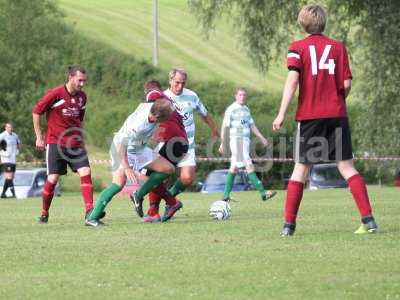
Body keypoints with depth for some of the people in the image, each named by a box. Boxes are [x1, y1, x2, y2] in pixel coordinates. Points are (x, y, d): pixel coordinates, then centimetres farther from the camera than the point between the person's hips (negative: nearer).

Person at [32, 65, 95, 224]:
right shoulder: (55, 94, -11)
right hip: (55, 142, -5)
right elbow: (36, 112, -3)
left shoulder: (82, 96, 8)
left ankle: (89, 211, -15)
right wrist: (39, 136, -3)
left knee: (86, 172, -12)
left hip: (75, 143, 5)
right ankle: (44, 214, 14)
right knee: (53, 178, -5)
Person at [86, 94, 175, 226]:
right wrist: (126, 167, -29)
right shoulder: (137, 126, -38)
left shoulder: (151, 107, -18)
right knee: (120, 182, -27)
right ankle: (92, 218, -22)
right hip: (122, 148, -9)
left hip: (139, 149, 9)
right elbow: (122, 143, -31)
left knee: (169, 169, 0)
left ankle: (138, 196, 8)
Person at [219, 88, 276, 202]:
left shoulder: (246, 109, 17)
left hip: (246, 140, 8)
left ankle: (226, 195, 15)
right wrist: (222, 143, -9)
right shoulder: (231, 109, -6)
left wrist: (261, 138, 14)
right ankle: (263, 192, -16)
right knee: (249, 166, -13)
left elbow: (252, 125, 21)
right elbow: (224, 127, -7)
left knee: (234, 167, 10)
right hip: (236, 140, -8)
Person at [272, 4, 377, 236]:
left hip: (309, 116, -1)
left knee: (301, 169, 6)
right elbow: (346, 84, 1)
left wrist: (282, 114, -13)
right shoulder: (338, 47, 6)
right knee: (346, 166, 3)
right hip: (337, 115, 1)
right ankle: (368, 220, -6)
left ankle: (289, 224, 3)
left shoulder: (297, 48, 1)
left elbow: (292, 80, -11)